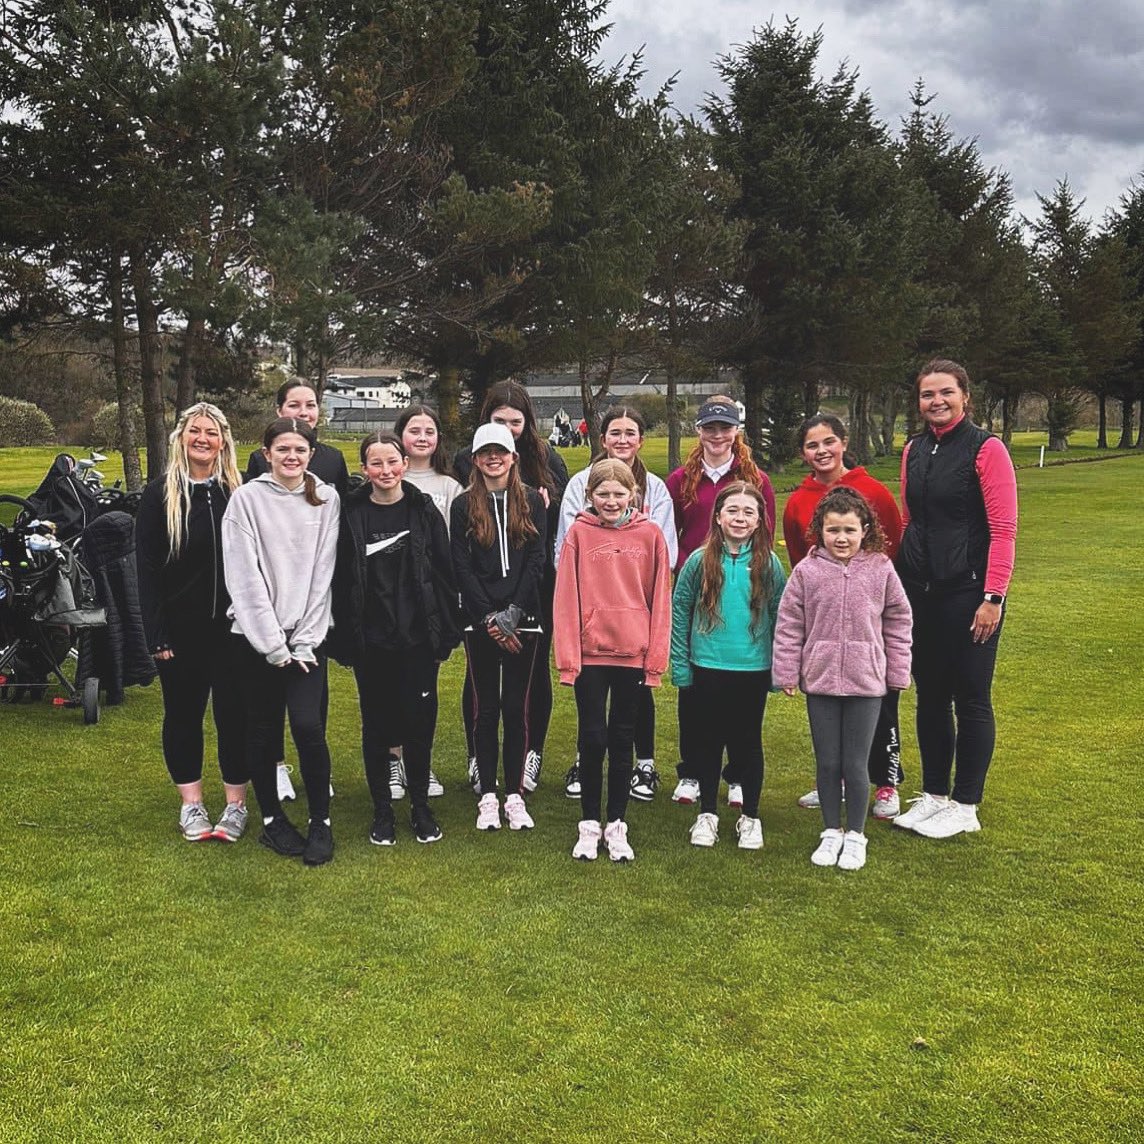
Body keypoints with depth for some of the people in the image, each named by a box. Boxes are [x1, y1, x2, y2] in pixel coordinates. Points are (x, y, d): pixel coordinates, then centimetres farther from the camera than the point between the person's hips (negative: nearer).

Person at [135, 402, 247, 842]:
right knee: (183, 713, 10)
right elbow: (147, 570, -3)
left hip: (232, 625, 0)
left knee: (234, 713, 4)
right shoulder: (160, 496, -1)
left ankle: (235, 804, 17)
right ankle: (191, 803, 23)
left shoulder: (238, 494, 3)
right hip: (181, 629, 0)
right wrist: (157, 635, -9)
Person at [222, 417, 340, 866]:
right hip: (258, 635, 0)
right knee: (262, 731, 7)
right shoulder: (246, 499, -3)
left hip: (307, 635, 1)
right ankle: (272, 819, 24)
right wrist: (274, 644, -11)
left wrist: (304, 640, -6)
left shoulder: (326, 499, 4)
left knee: (308, 726, -10)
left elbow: (323, 571, 1)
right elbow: (245, 576, -7)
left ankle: (321, 823, 6)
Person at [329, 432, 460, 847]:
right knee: (376, 724, 9)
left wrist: (446, 633, -2)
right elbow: (340, 579, 0)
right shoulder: (351, 514, -1)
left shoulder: (424, 510, 1)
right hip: (370, 641, 0)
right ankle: (382, 809, 22)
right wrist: (343, 639, -3)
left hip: (417, 637, 0)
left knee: (419, 722, 6)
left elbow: (444, 573, 2)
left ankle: (420, 806, 22)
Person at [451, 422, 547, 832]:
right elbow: (462, 568, -1)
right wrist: (490, 619, -10)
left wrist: (513, 613, -11)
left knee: (516, 707, 3)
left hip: (523, 618, 0)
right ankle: (488, 795, 13)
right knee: (485, 707, 4)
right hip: (480, 621, 0)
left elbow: (537, 560, -1)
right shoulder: (463, 505, 4)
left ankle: (515, 794, 13)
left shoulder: (531, 501, 6)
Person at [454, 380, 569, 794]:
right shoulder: (467, 461, 1)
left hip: (536, 582, 1)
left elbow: (564, 515, 8)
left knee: (535, 667, 9)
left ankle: (533, 753, 24)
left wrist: (543, 509, -11)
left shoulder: (547, 459, 5)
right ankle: (477, 758, 19)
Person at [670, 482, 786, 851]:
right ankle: (707, 814, 25)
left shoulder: (769, 564, -2)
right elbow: (679, 613, 1)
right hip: (708, 668, 0)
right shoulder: (699, 561, -3)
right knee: (710, 740, 11)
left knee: (748, 741, 10)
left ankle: (750, 817, 24)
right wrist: (680, 666, -2)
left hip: (754, 670, 0)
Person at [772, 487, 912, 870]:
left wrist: (898, 673, 5)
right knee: (827, 762, 10)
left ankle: (856, 836, 21)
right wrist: (786, 673, -2)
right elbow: (789, 624, 0)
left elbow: (898, 621, 5)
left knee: (855, 764, 4)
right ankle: (831, 832, 26)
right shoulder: (806, 571, -4)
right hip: (819, 680, 1)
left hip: (865, 681, -1)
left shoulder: (880, 569, -3)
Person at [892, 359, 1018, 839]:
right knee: (930, 696, 13)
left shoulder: (985, 448, -8)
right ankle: (933, 795, 26)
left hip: (967, 592, -6)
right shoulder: (913, 450, 10)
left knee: (970, 700, 3)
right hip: (920, 592, 6)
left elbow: (1004, 529, -12)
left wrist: (993, 597, -17)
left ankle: (965, 806, 15)